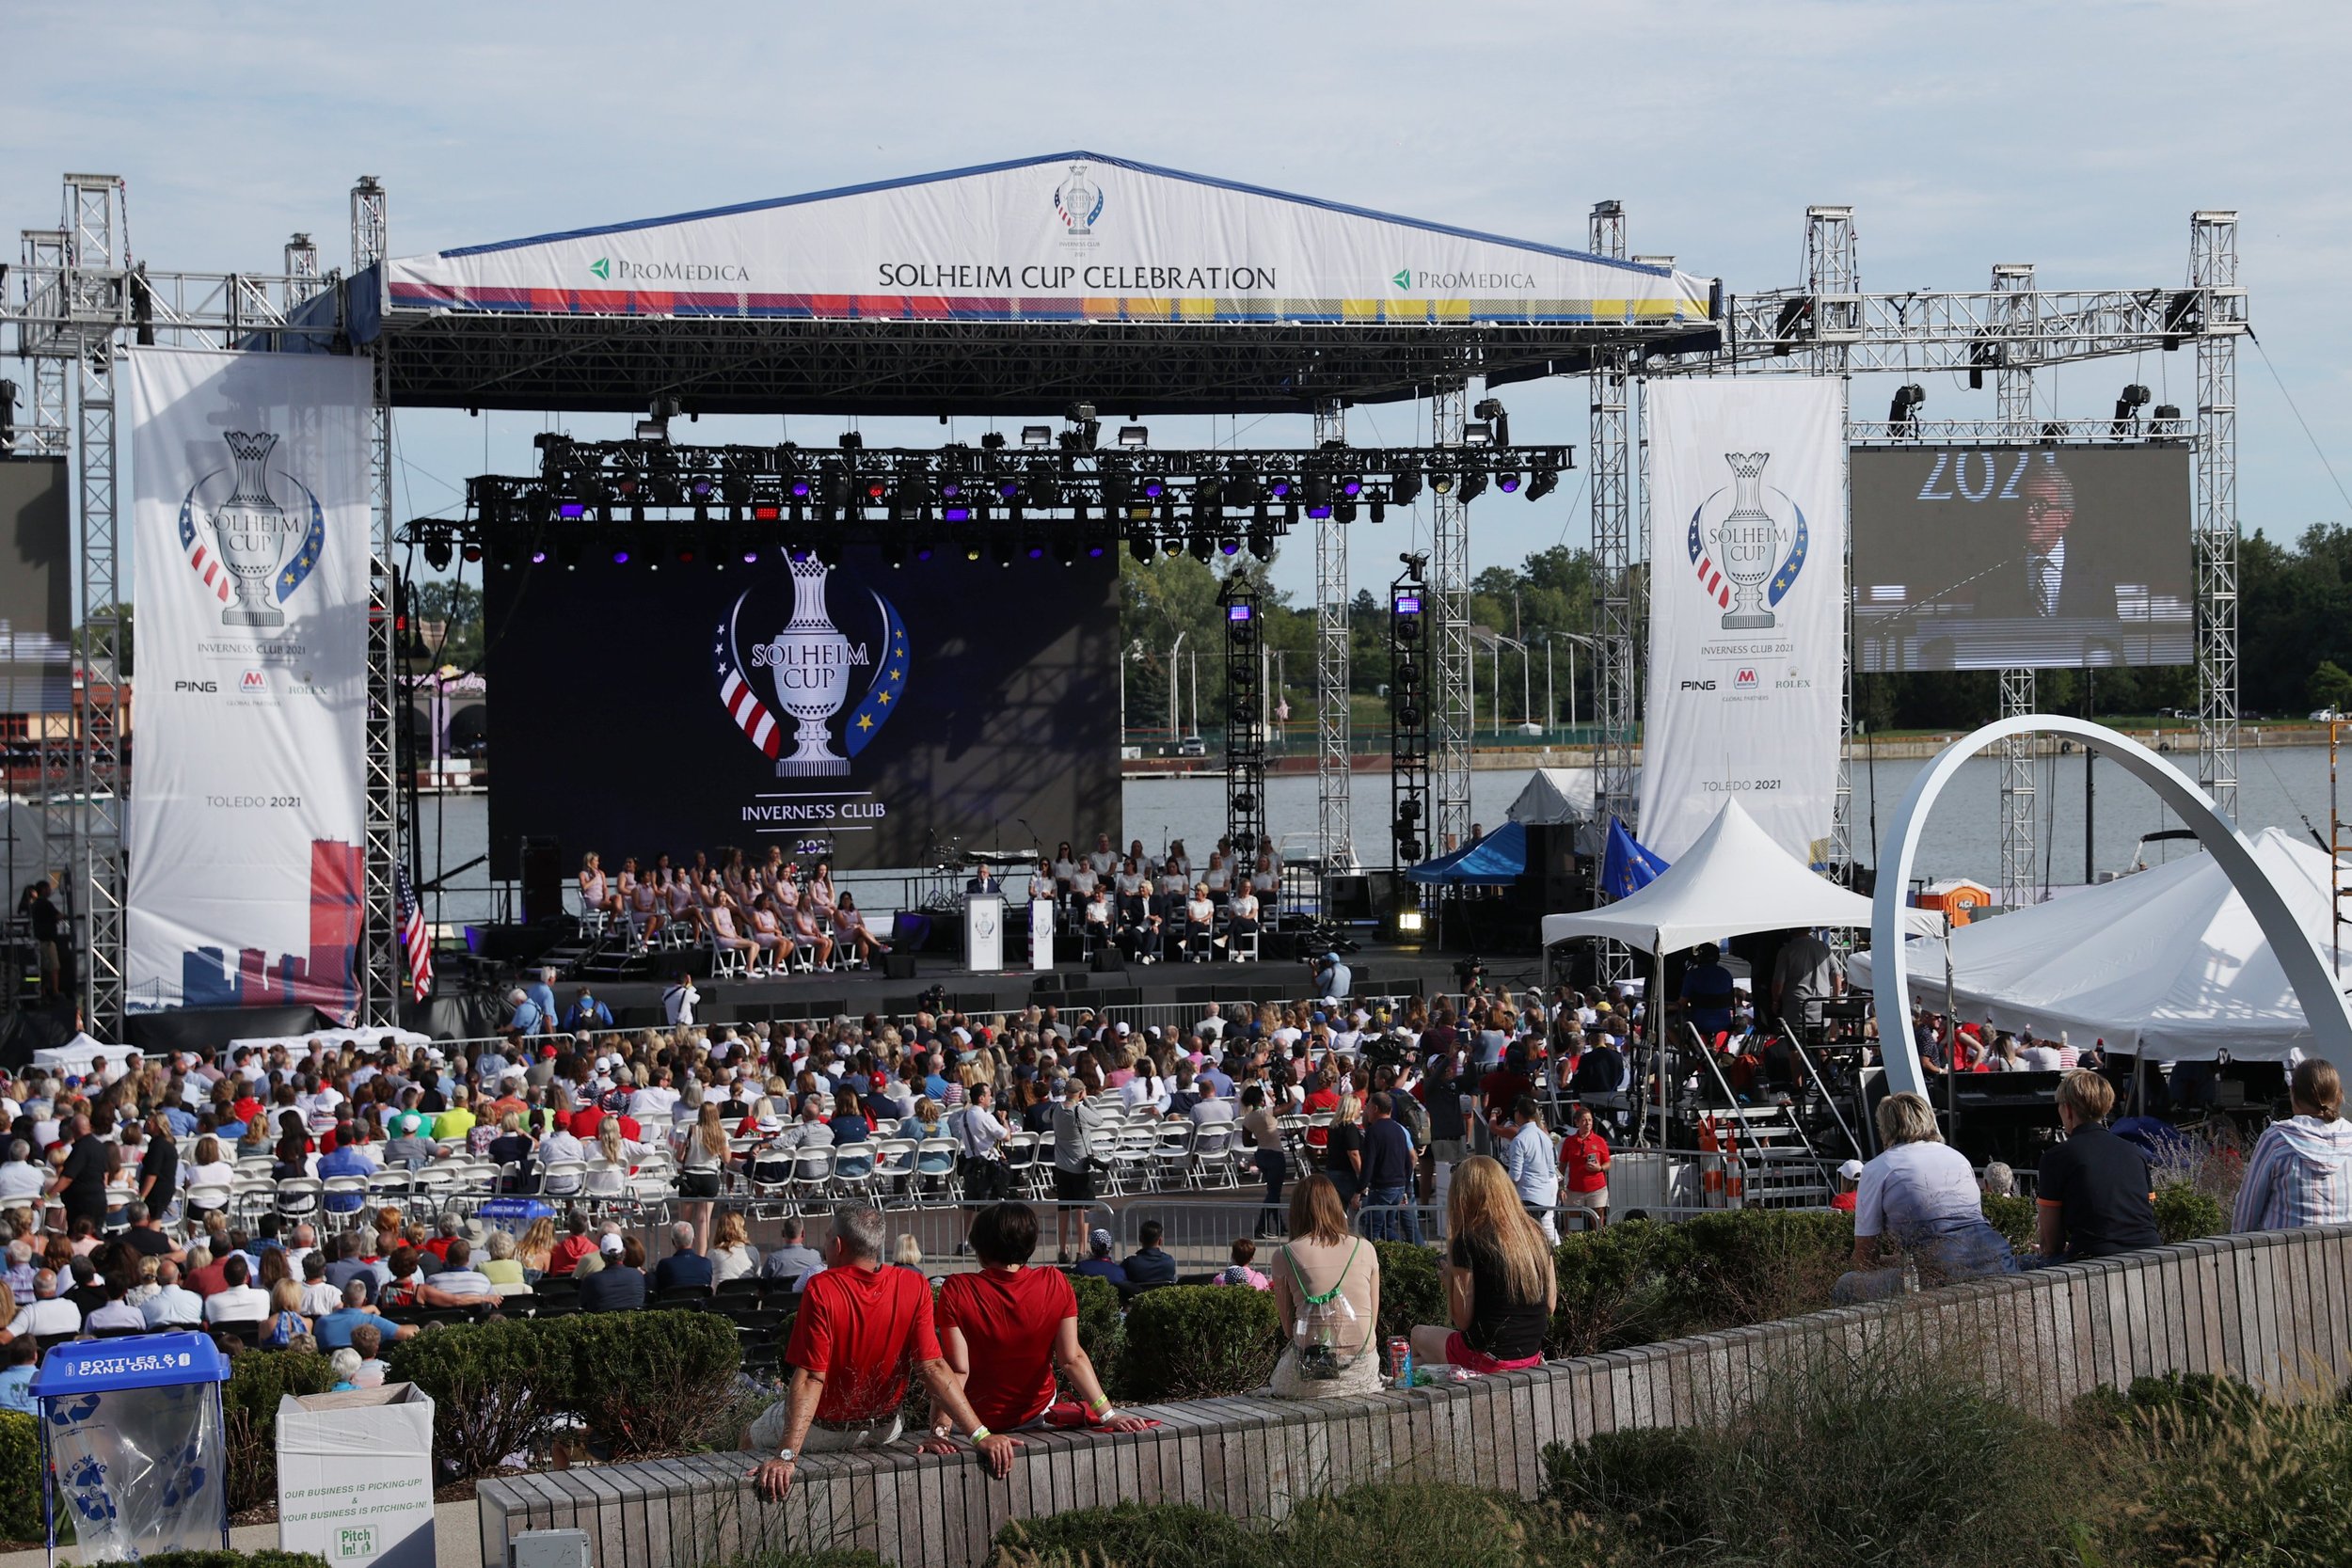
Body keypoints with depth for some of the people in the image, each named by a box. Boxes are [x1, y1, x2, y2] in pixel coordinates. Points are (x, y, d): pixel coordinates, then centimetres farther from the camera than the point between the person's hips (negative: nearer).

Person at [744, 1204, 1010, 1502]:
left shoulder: (820, 1291, -27)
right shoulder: (914, 1288, -17)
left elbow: (811, 1379, -30)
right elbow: (933, 1368, -22)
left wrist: (787, 1455, -32)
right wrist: (980, 1435, -21)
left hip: (823, 1431, -4)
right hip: (883, 1430, 4)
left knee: (752, 1436, 25)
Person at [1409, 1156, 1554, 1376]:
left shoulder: (1468, 1242, -15)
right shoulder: (1536, 1234, 2)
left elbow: (1462, 1320, -11)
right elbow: (1550, 1304, 7)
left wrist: (1448, 1280, 4)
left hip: (1486, 1357, -6)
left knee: (1419, 1334, 22)